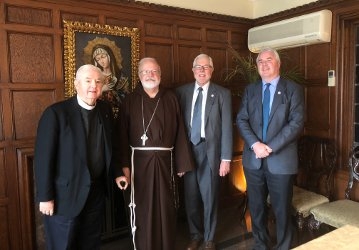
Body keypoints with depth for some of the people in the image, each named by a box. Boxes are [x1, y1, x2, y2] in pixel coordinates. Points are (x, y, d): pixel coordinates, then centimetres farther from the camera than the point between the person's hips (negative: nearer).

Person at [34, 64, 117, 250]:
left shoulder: (106, 110, 2)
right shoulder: (56, 112, -15)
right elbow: (43, 158, -15)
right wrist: (45, 197, -14)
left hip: (96, 193, 5)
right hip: (65, 196, -5)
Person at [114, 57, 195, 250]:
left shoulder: (171, 98, 5)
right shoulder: (130, 101, 0)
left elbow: (179, 133, 3)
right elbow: (122, 137, -5)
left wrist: (182, 162, 2)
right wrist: (123, 168, -11)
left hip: (165, 161, 2)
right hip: (140, 161, -1)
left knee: (166, 207, 12)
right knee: (142, 208, 7)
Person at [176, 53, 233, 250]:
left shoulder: (222, 94, 0)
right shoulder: (182, 91, 6)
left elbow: (226, 127, -4)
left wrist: (226, 158, -8)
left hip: (210, 150, -2)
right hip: (188, 150, 2)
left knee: (209, 197, 9)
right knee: (191, 197, 13)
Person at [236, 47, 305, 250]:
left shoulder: (293, 89, 0)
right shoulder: (250, 90, 10)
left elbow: (297, 123, -9)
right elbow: (242, 120, 2)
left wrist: (271, 147, -17)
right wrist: (255, 144, -14)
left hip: (281, 159, -3)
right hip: (253, 159, 3)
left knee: (282, 209, 8)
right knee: (256, 207, 15)